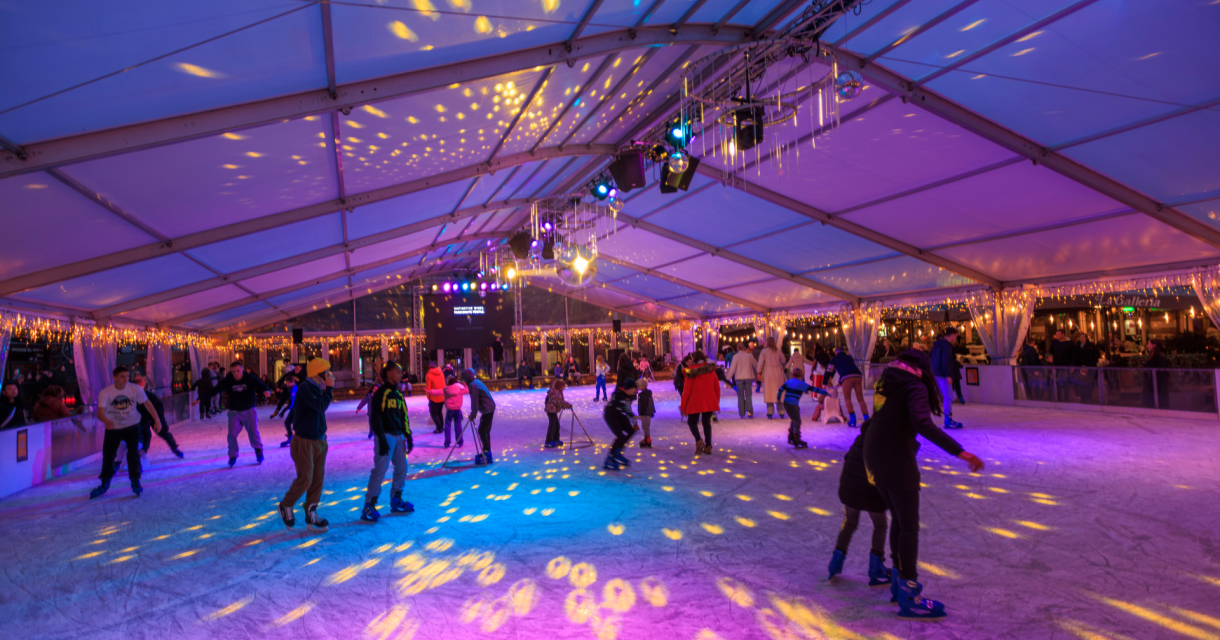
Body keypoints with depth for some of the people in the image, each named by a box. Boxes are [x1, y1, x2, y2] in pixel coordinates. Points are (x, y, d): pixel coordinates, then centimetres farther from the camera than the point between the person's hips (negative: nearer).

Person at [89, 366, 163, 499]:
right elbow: (100, 412, -29)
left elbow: (147, 404, -6)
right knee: (107, 456, 7)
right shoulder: (105, 393, -19)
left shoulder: (135, 389, -16)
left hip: (132, 426, -1)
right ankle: (104, 485, 30)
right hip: (113, 428, 1)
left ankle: (135, 482, 5)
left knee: (133, 453, -13)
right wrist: (106, 421, -51)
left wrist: (157, 421, -11)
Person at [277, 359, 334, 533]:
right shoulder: (305, 387, -18)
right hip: (305, 441, -8)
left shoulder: (316, 387, 9)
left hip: (319, 440, 8)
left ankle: (311, 514, 16)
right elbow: (321, 406, -28)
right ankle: (286, 506, 21)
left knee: (318, 479, 8)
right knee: (305, 479, -4)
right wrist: (329, 388, -18)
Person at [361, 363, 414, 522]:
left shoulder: (398, 393, 15)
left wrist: (408, 437, 14)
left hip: (399, 436, 8)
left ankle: (396, 501, 22)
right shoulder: (381, 392, -9)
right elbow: (375, 416, -14)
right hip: (386, 436, -8)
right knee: (380, 470, -11)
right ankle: (368, 507, -6)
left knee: (402, 468, 10)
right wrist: (381, 438, -18)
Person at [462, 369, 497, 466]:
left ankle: (487, 456, -4)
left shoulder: (472, 385, -16)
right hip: (490, 408, 10)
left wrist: (473, 415, -9)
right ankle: (486, 453, 26)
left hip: (487, 410, -10)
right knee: (485, 431, 17)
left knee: (482, 431, -6)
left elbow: (475, 402, -18)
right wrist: (473, 413, 17)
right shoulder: (476, 382, 14)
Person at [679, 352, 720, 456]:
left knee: (692, 422, 12)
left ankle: (699, 440, -14)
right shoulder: (711, 370, 4)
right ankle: (708, 446, 13)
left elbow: (687, 390, -9)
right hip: (709, 402, 4)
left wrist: (683, 406, -2)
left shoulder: (691, 371, -9)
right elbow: (717, 387, 8)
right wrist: (717, 401, 20)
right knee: (707, 423, 18)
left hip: (695, 402, -4)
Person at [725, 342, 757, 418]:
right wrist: (757, 373, 33)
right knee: (748, 395, 6)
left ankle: (742, 414, 5)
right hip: (748, 377, 1)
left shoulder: (736, 357, -5)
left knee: (740, 396, 6)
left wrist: (727, 378, -1)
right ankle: (749, 411, -14)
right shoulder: (750, 356, 3)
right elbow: (756, 365, 14)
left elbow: (732, 368, -8)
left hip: (739, 378, -1)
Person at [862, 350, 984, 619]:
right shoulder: (915, 387, -11)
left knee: (898, 520, 20)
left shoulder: (887, 382, 13)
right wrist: (960, 452, -30)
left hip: (872, 456, 8)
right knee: (909, 526, 0)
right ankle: (908, 597, 4)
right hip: (896, 460, -8)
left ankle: (900, 581, 30)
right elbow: (923, 424, -28)